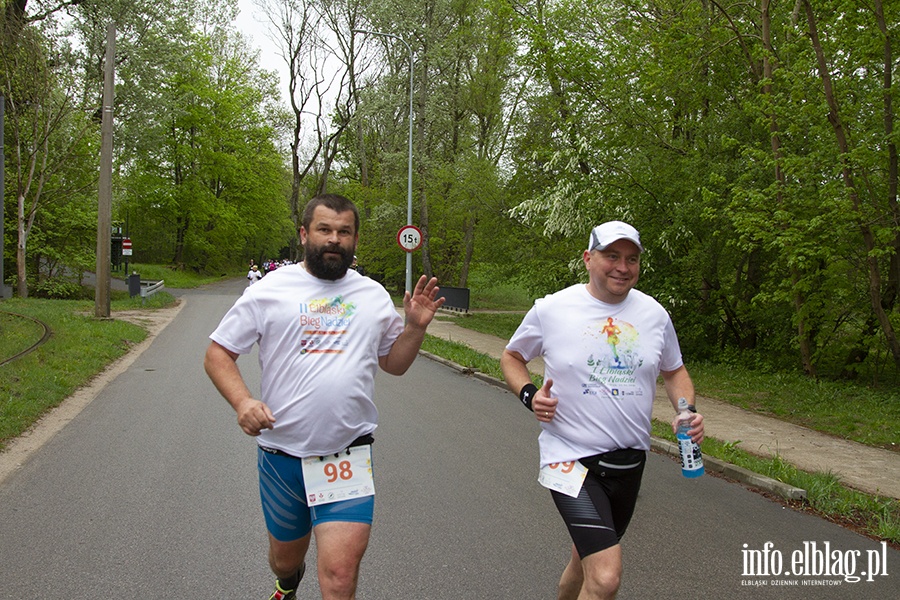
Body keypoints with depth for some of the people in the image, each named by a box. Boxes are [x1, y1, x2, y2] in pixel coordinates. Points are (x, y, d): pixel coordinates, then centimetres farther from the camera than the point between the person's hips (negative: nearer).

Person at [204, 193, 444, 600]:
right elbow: (217, 355, 1)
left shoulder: (374, 296, 7)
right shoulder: (269, 290, -1)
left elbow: (394, 364, 15)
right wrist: (242, 402, -16)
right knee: (284, 558, 23)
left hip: (348, 458, 0)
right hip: (281, 457, 0)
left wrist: (415, 326, -3)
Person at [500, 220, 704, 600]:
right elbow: (511, 357, 7)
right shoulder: (550, 309, -8)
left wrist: (688, 411, -3)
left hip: (630, 463, 5)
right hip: (572, 459, -5)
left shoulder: (654, 314, 3)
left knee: (587, 560, 22)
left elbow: (674, 371, 17)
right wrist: (529, 395, -13)